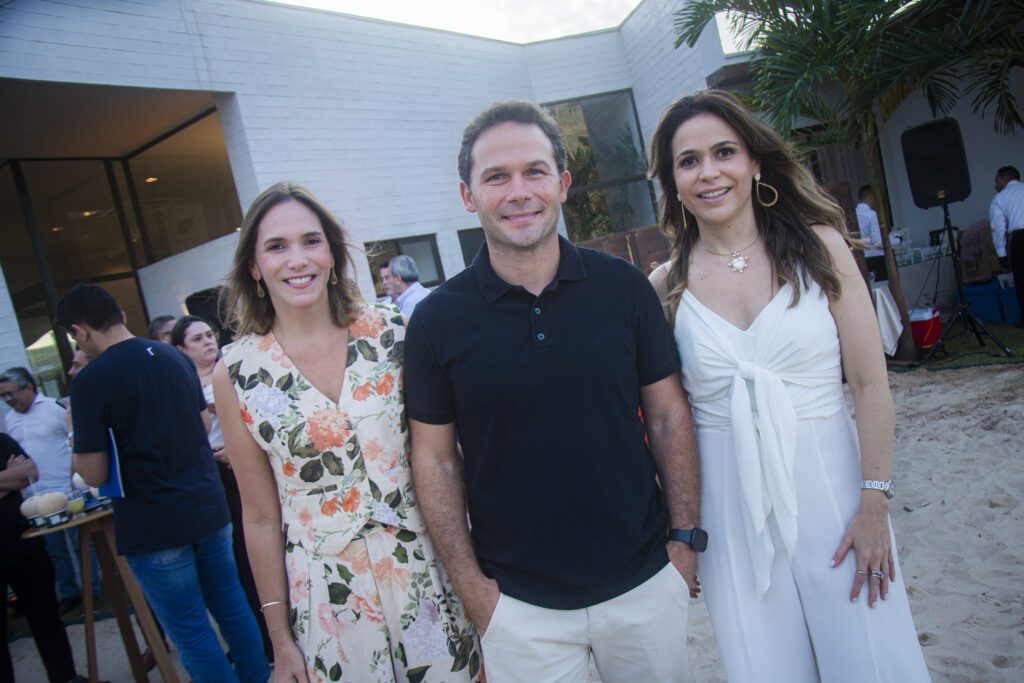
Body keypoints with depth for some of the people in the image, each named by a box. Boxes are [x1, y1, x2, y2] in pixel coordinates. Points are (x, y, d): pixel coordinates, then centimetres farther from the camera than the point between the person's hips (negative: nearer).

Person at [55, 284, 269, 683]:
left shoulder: (90, 381, -14)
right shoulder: (175, 358, 5)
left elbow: (95, 474, -13)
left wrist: (77, 442, 5)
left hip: (153, 530, -6)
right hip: (209, 509, 6)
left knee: (191, 633, 8)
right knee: (232, 606, 20)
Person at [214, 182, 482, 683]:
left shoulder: (391, 331, -5)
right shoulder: (236, 373, -7)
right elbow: (261, 518, -1)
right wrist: (280, 640, 3)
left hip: (428, 569, 1)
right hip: (326, 596, -1)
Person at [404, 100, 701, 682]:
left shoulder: (624, 287, -6)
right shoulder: (437, 319, -9)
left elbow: (668, 416, 1)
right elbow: (436, 459, -3)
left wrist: (686, 536, -1)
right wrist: (471, 584, -5)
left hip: (646, 580, 2)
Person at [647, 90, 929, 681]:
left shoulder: (819, 245, -4)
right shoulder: (669, 283, -1)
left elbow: (871, 383, -4)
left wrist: (874, 505, -8)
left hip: (829, 480, 0)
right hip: (730, 497, 1)